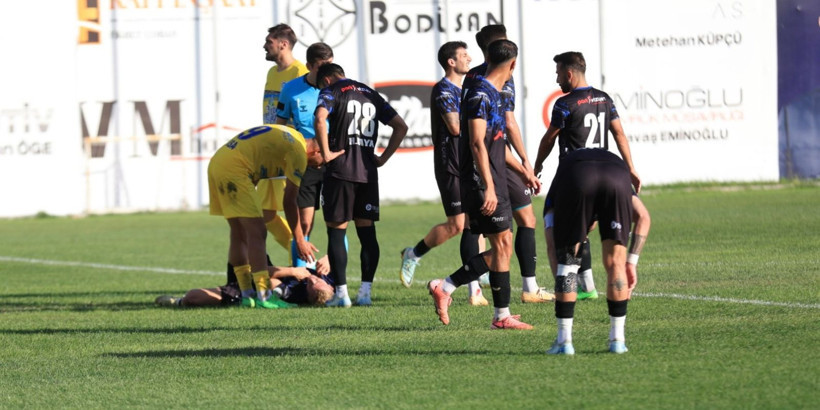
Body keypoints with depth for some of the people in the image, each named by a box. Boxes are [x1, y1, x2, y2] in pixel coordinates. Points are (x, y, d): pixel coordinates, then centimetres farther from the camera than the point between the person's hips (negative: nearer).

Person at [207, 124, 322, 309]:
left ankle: (247, 294, 16)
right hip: (234, 169, -10)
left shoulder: (289, 137, 21)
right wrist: (300, 240, 3)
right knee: (257, 233, -8)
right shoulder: (299, 153, -6)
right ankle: (263, 296, -11)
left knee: (239, 233, 14)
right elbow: (289, 201, -5)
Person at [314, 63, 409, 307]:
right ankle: (365, 292, 5)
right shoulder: (371, 95, 18)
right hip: (368, 171, 5)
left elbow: (320, 119, -21)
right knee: (367, 231, 8)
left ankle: (341, 293, -3)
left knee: (336, 231, 0)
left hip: (340, 169, -5)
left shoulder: (331, 91, 0)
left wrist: (326, 153, -13)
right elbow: (401, 127, 17)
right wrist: (383, 158, 14)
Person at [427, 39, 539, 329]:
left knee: (502, 247, 8)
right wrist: (488, 188, -24)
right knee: (502, 244, -7)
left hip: (494, 183, 10)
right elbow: (477, 144, -20)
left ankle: (445, 287, 10)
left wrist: (523, 171, 32)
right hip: (482, 182, -10)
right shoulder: (480, 95, -14)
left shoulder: (493, 96, 17)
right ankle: (502, 316, -2)